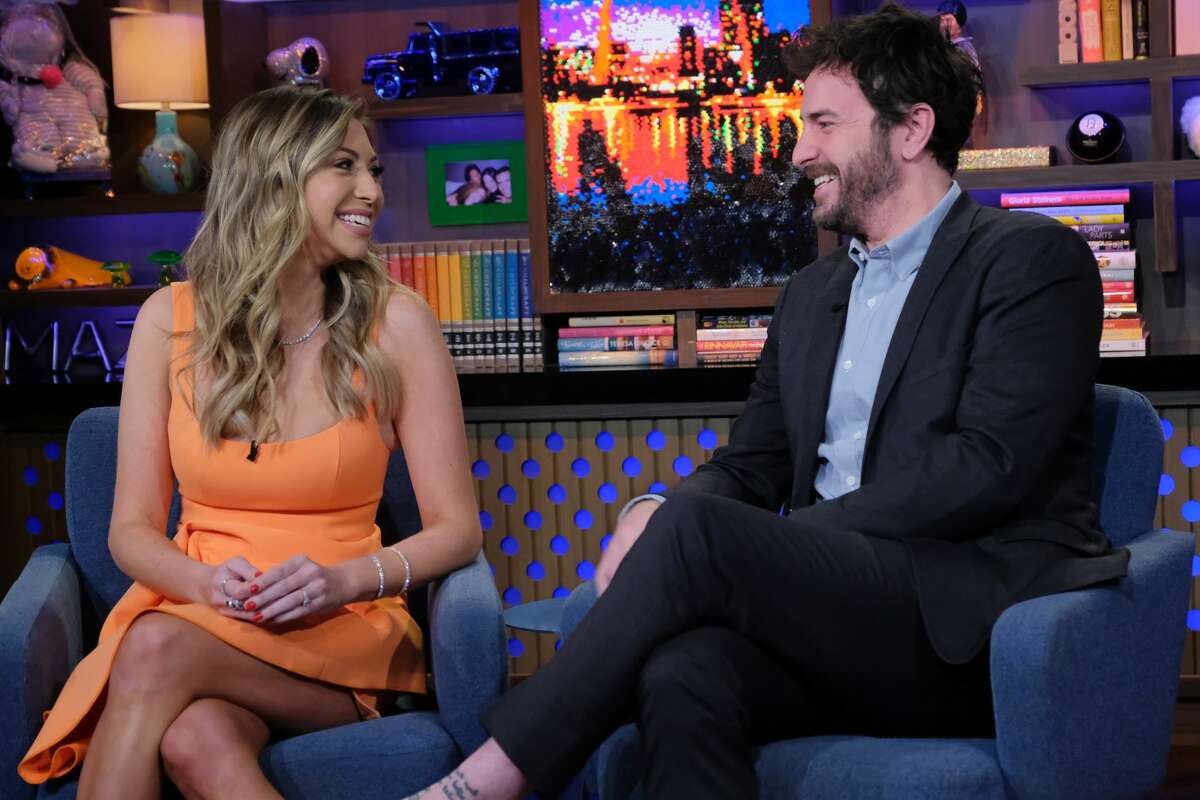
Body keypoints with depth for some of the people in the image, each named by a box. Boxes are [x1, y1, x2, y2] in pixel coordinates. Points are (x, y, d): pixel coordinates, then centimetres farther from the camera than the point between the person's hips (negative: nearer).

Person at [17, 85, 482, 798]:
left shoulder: (394, 324, -2)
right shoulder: (172, 319, 3)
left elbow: (456, 529, 0)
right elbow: (133, 528, 5)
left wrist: (347, 580, -19)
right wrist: (208, 582, -17)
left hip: (343, 635, -1)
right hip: (191, 614, 1)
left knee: (157, 651, -33)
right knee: (193, 734, -36)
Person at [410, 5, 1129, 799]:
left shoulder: (1033, 259, 1)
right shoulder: (810, 294, 24)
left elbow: (988, 465, -12)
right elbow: (749, 465, 19)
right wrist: (656, 513, -6)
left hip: (975, 617, -5)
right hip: (837, 606, 5)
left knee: (695, 528, -27)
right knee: (681, 673, -32)